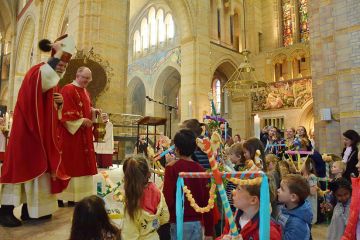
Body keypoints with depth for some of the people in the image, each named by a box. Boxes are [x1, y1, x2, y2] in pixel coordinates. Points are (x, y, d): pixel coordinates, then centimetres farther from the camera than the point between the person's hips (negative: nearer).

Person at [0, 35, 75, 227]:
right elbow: (44, 77, -36)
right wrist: (58, 54, -27)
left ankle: (28, 209, 16)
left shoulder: (52, 80, 18)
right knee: (22, 165, -6)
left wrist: (59, 102, -1)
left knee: (37, 167, 8)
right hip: (28, 130, -9)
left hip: (43, 133, 9)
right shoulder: (37, 71, -8)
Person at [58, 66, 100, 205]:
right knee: (69, 163, -5)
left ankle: (78, 195, 19)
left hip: (84, 134, 9)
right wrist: (81, 121, -20)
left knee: (82, 163, 10)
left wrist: (94, 111, 4)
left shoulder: (85, 92, 18)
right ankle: (62, 196, 4)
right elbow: (66, 112, -18)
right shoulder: (68, 90, -10)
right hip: (71, 132, -9)